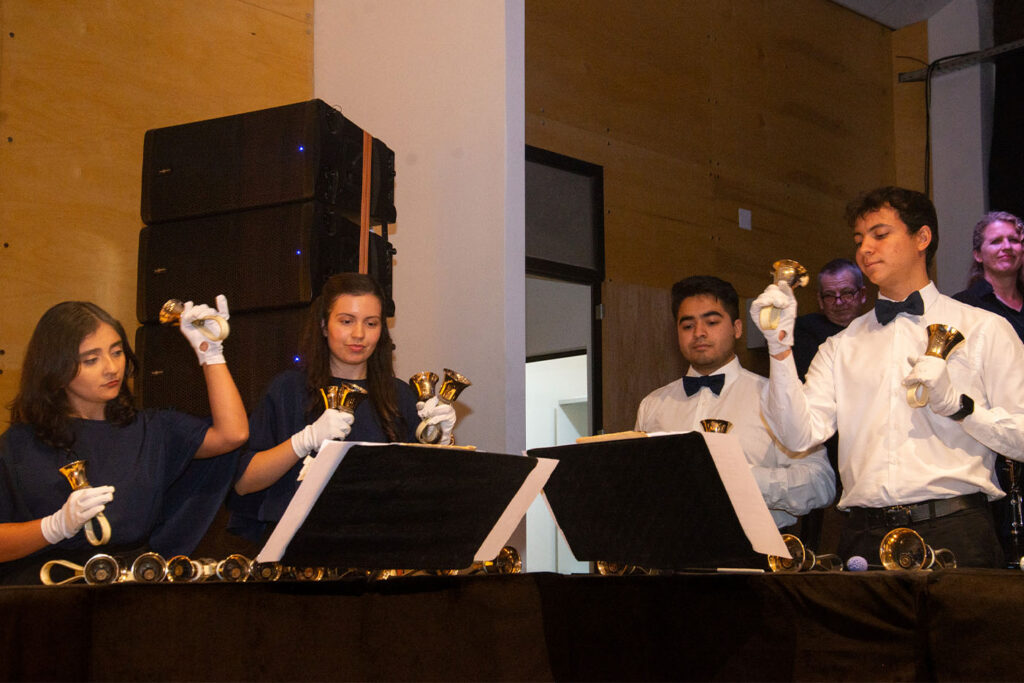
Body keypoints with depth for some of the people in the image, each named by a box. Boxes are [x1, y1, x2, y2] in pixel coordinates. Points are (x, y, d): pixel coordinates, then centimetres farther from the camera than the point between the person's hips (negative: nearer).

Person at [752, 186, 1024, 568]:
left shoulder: (983, 329, 10)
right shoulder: (842, 347, 18)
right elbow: (800, 435, 3)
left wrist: (957, 403, -10)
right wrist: (780, 346, -5)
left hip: (953, 529, -2)